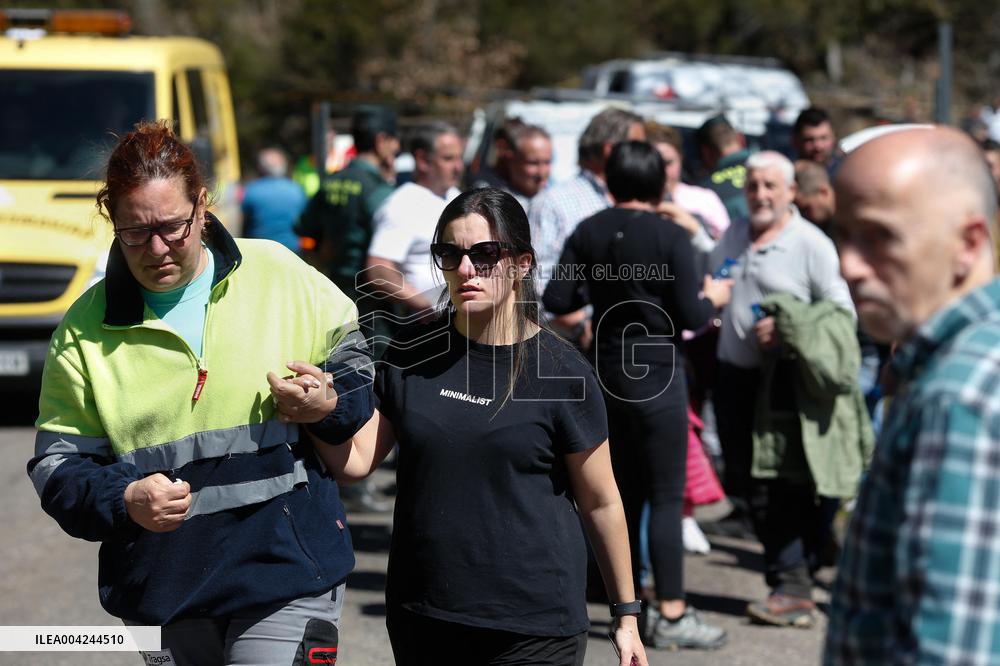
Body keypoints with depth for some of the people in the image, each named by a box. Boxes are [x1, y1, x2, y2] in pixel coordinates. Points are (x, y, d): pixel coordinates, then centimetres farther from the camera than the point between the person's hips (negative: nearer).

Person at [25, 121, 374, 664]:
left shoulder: (279, 274, 1)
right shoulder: (85, 330, 3)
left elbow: (357, 355, 13)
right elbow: (58, 466, 4)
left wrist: (332, 404, -9)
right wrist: (124, 500, -17)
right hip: (161, 593, 2)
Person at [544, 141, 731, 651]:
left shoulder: (588, 233, 0)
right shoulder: (669, 237, -13)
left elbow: (556, 300, -1)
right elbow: (690, 316, -14)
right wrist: (712, 299, 6)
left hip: (609, 374, 5)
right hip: (657, 377, -5)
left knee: (624, 494, 14)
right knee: (667, 497, -1)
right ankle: (671, 615, 0)